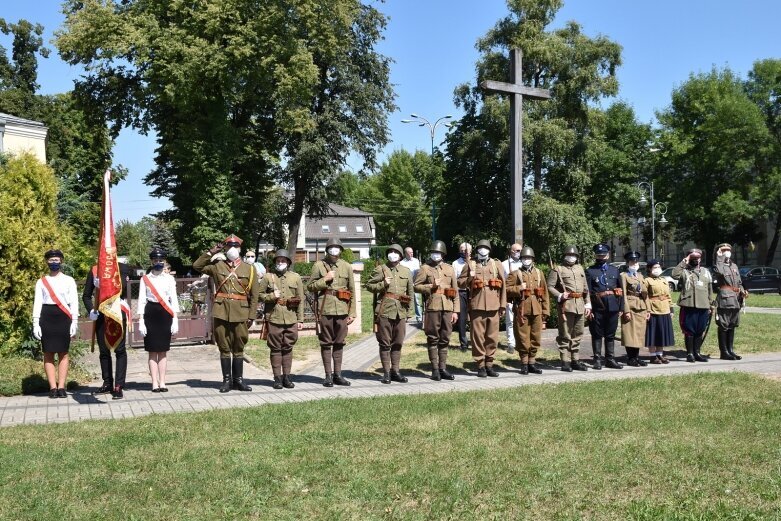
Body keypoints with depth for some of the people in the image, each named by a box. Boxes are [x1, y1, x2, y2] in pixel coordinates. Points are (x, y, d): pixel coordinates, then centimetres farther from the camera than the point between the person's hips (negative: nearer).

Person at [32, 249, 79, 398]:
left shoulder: (69, 280, 7)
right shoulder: (41, 282, 10)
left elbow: (74, 303, 4)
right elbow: (37, 303, 6)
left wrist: (74, 322, -4)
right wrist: (36, 324, -2)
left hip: (63, 318, -1)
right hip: (46, 318, 1)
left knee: (63, 353, 0)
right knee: (48, 353, 0)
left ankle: (61, 387, 3)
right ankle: (53, 387, 3)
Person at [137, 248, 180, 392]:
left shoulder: (169, 278, 6)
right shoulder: (145, 279, 3)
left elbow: (174, 300, 5)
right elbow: (141, 301, 1)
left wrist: (175, 319, -3)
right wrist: (141, 321, -6)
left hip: (165, 315, 1)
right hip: (151, 315, -1)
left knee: (163, 350, 5)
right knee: (152, 350, 1)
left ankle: (162, 382, 10)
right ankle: (155, 383, 4)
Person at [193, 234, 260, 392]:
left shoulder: (249, 269, 7)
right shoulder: (217, 266, 8)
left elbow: (254, 295, 6)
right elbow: (196, 266, 5)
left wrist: (251, 315, 0)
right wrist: (211, 252, -1)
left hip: (240, 313, 0)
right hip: (221, 312, 0)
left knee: (239, 347, 7)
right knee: (224, 347, 5)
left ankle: (238, 379, 16)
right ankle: (227, 380, 12)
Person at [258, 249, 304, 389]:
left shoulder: (296, 277, 10)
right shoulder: (268, 277, 6)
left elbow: (300, 300, 9)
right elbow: (259, 294, 8)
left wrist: (300, 320, 5)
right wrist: (271, 296, -11)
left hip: (291, 319, 1)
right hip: (273, 318, -1)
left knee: (288, 348, 6)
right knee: (275, 348, 1)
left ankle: (286, 377, 13)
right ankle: (277, 378, 7)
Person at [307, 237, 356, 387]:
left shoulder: (346, 267, 10)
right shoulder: (318, 265, 4)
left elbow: (352, 291, 10)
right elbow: (310, 286, 3)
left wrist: (352, 313, 5)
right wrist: (325, 279, -11)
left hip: (342, 309, 2)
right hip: (325, 309, -2)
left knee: (339, 343, 7)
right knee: (326, 343, 1)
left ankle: (337, 374, 15)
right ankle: (328, 375, 7)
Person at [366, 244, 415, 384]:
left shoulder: (406, 271, 13)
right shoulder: (380, 269, 4)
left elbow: (411, 292, 16)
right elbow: (369, 285, 4)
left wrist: (409, 311, 11)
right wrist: (383, 284, -12)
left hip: (401, 311, 3)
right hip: (385, 310, -3)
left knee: (398, 343, 7)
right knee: (385, 343, 0)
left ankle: (395, 371, 16)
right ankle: (386, 372, 5)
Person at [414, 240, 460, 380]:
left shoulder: (449, 268, 14)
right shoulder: (425, 268, 5)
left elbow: (455, 291, 12)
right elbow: (416, 287, 1)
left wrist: (456, 311, 6)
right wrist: (431, 286, -13)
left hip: (448, 308, 3)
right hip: (432, 308, -3)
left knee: (445, 339, 7)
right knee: (433, 339, 0)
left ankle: (443, 368, 14)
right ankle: (435, 369, 5)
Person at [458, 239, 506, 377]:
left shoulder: (497, 264, 12)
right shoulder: (471, 264, 9)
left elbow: (503, 285, 10)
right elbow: (460, 283, 12)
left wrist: (503, 305, 5)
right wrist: (470, 278, -8)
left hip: (493, 306, 2)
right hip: (477, 306, -1)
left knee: (492, 337, 4)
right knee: (478, 336, -1)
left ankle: (489, 365, 13)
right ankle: (480, 366, 5)